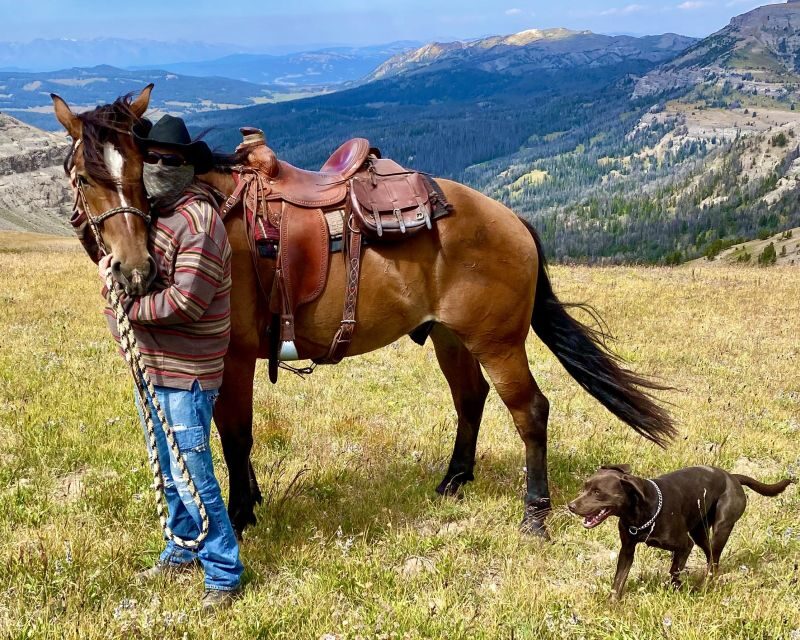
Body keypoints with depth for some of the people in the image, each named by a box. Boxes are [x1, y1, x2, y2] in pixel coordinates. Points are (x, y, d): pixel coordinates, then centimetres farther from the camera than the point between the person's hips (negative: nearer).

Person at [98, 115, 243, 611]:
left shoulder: (198, 219, -18)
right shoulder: (148, 212, 10)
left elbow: (186, 301, -26)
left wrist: (128, 306, -15)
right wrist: (113, 272, -6)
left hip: (185, 373, -9)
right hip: (151, 365, 9)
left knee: (192, 477, -4)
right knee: (168, 472, 21)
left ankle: (224, 574, 8)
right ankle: (184, 549, 38)